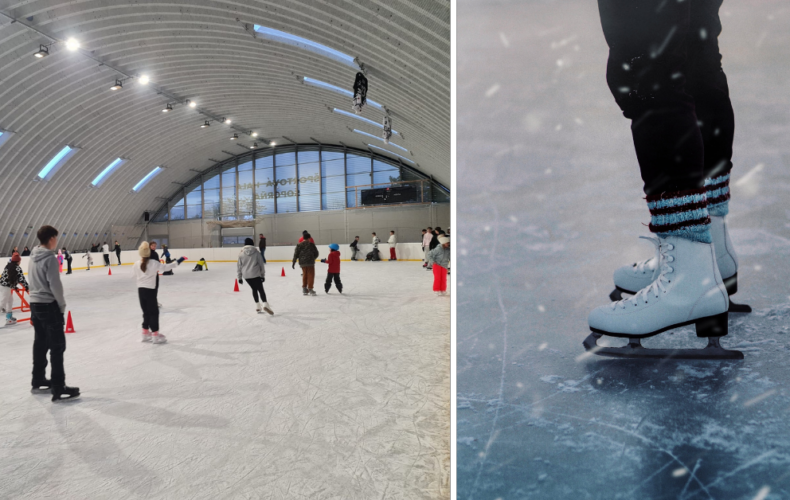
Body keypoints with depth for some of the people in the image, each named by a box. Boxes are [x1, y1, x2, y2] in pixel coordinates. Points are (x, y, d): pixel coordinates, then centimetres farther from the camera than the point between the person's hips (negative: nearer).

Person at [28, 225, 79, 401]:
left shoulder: (33, 257, 7)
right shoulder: (50, 258, -18)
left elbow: (33, 280, 14)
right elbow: (55, 285, -19)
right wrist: (62, 304, -7)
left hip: (34, 304, 9)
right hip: (49, 306, -9)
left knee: (40, 343, 19)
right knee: (57, 346, -4)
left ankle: (38, 380, 31)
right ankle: (58, 388, -2)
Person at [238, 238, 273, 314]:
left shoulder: (241, 253, 3)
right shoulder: (256, 252, -2)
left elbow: (239, 266, 5)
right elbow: (261, 264, -1)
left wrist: (240, 277, 13)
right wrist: (263, 275, 8)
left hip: (246, 275, 3)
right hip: (255, 274, -3)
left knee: (254, 289, 20)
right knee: (260, 289, -1)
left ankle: (257, 305, 22)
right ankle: (265, 304, -20)